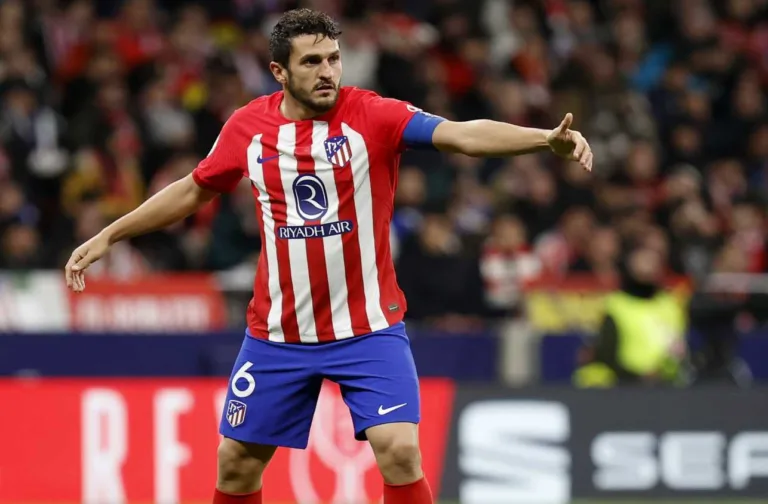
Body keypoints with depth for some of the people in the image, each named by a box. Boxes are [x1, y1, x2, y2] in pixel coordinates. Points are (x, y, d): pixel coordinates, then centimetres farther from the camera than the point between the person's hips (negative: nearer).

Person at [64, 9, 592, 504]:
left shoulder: (372, 116, -13)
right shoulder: (247, 126, -1)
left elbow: (460, 134, -27)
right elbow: (192, 191, 16)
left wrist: (547, 138, -43)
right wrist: (107, 237, 18)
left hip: (368, 329, -3)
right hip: (277, 333, 3)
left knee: (400, 451, -18)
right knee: (237, 461, 9)